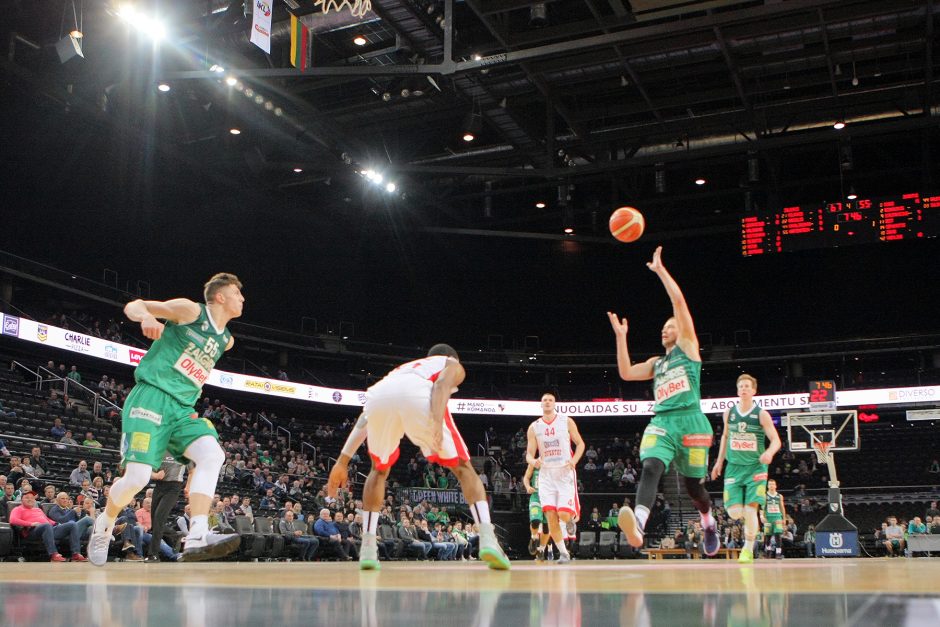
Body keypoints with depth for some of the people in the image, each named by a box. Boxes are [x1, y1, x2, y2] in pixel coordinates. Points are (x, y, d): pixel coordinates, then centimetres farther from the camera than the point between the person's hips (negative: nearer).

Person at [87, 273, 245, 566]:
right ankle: (104, 525, 19)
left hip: (183, 409, 6)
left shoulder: (226, 340, 18)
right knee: (137, 477, -14)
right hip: (151, 398, -6)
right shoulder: (191, 311, -3)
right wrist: (146, 316, -25)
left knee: (213, 455, -21)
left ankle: (196, 540, -31)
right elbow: (133, 306, -5)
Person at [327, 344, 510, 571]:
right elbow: (441, 385, 7)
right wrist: (437, 423, -10)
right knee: (463, 468, 13)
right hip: (417, 395, -4)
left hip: (379, 395, 4)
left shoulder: (404, 368, 46)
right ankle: (487, 539, -5)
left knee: (379, 470, 29)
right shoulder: (453, 365, 34)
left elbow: (366, 418, 36)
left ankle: (368, 549, 19)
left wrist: (343, 460, 32)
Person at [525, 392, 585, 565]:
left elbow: (580, 443, 8)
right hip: (546, 474, 2)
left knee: (563, 514, -14)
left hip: (565, 472, -2)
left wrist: (574, 460, -10)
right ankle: (563, 552, 6)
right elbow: (529, 454, 5)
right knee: (551, 516, -8)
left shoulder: (566, 422, 2)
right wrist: (533, 461, -19)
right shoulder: (534, 427, 6)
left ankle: (574, 515, 24)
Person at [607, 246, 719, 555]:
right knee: (650, 468, -25)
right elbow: (626, 373, 13)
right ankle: (637, 526, -47)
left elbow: (679, 302, 2)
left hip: (690, 421, -3)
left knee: (693, 485, 7)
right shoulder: (656, 363, 27)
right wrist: (621, 336, 11)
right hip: (660, 423, 4)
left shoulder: (688, 347, 11)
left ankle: (709, 523, 40)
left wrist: (660, 269, 4)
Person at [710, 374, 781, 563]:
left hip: (755, 467, -3)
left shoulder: (761, 414, -5)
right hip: (734, 467, 3)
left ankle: (748, 549, 6)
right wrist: (719, 461, 20)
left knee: (750, 509, -12)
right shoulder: (729, 412, 6)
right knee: (734, 512, -7)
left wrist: (769, 452, -30)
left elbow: (776, 440, -8)